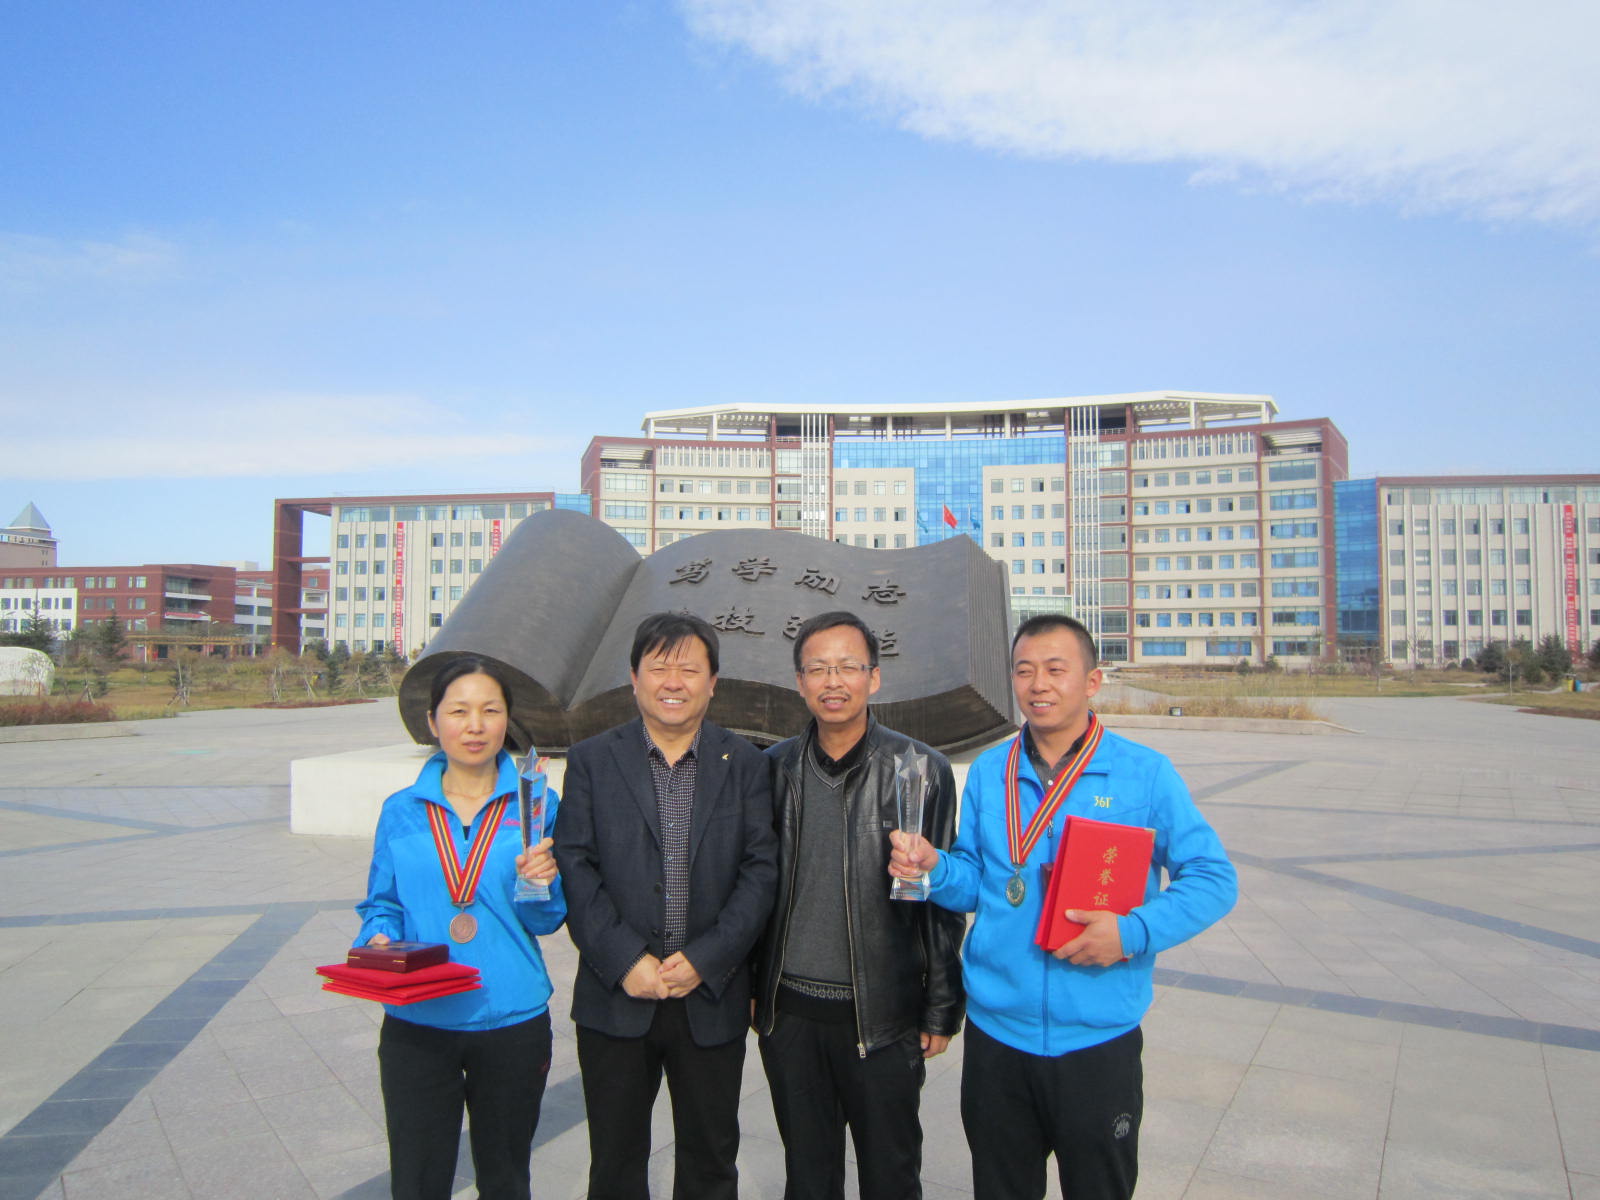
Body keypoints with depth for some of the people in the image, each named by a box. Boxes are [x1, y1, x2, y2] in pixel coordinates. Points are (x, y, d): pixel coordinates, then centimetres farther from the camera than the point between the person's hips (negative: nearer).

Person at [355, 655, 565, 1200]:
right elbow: (381, 906, 9)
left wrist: (540, 883, -21)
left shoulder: (535, 805, -2)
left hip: (513, 1025, 0)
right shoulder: (401, 812, 1)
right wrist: (378, 943, -12)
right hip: (417, 1026, 0)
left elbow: (545, 920, 0)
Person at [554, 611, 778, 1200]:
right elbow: (574, 867, -6)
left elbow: (761, 870, -4)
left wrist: (705, 960, -14)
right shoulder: (591, 759, 1)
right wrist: (624, 960, -16)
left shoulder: (745, 763, 2)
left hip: (712, 1000, 1)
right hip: (616, 1000, 0)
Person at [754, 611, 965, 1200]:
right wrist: (752, 988, 7)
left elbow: (944, 898, -3)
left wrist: (941, 1010, -3)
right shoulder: (774, 769, 2)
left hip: (882, 1017, -2)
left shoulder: (922, 769, -7)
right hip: (790, 1013, 3)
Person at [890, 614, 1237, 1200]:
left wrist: (1134, 932, -20)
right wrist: (934, 868, -13)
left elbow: (1212, 878, -6)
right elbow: (974, 882, 9)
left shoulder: (1145, 772, -7)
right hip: (996, 1031, 3)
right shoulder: (988, 772, 4)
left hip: (1099, 1038, -2)